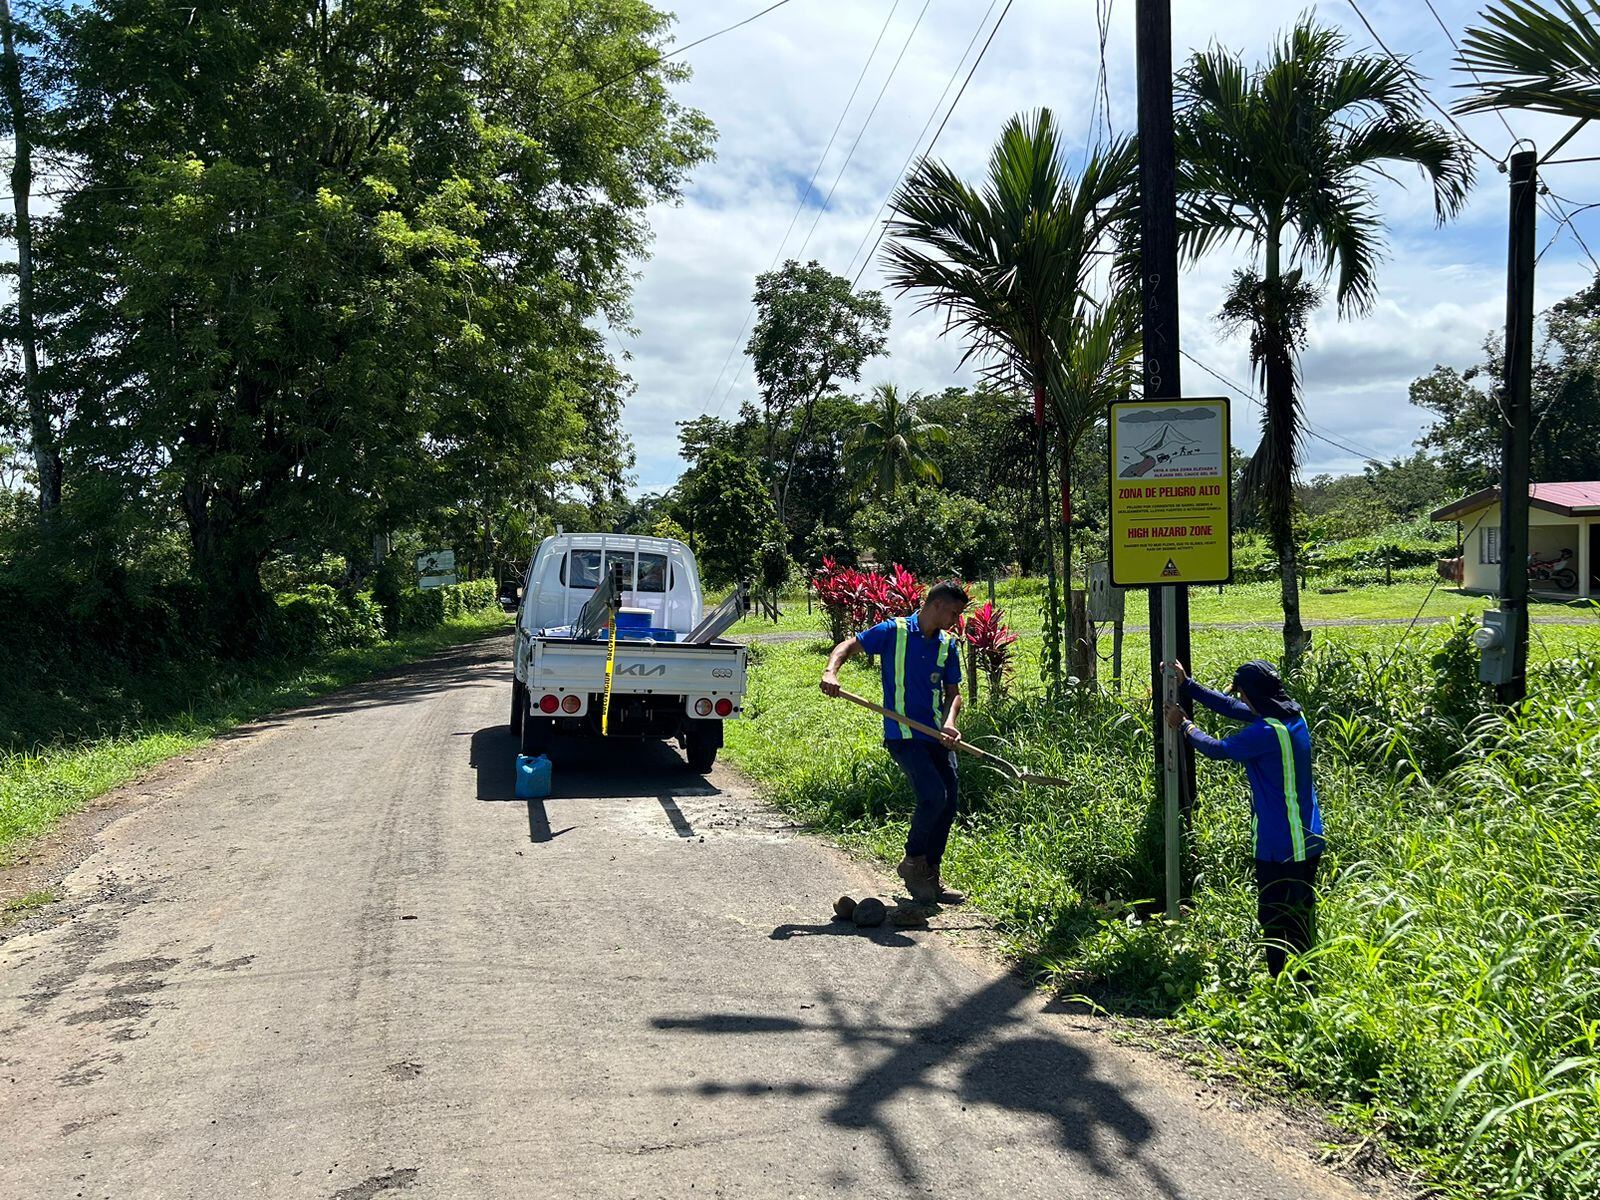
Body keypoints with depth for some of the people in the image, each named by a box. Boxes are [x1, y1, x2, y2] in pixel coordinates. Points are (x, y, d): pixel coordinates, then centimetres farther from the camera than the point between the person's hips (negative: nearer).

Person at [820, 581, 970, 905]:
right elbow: (848, 646, -3)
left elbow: (953, 692, 12)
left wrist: (949, 721, -8)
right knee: (933, 795, -20)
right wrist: (831, 671, -23)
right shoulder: (894, 631, -5)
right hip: (902, 735, -6)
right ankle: (912, 862, 4)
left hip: (937, 736, 6)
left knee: (948, 805, 5)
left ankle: (930, 876, 21)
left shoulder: (948, 644, 10)